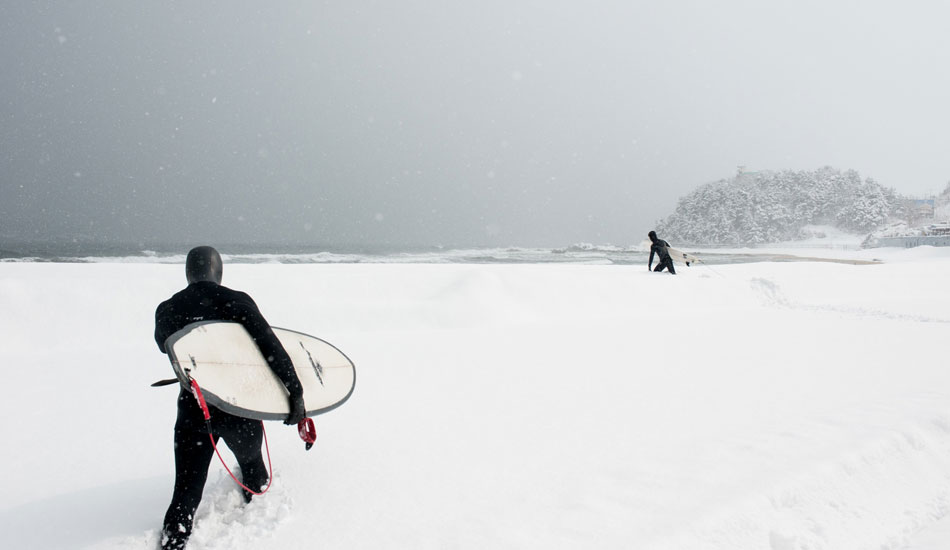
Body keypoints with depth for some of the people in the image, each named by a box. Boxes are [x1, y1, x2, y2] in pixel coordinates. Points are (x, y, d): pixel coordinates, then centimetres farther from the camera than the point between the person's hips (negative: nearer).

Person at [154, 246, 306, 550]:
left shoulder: (166, 310, -3)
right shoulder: (237, 301, -11)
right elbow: (272, 348, -16)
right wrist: (296, 393, -14)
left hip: (192, 410, 1)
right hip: (240, 407, 0)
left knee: (186, 491, 8)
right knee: (252, 464, 27)